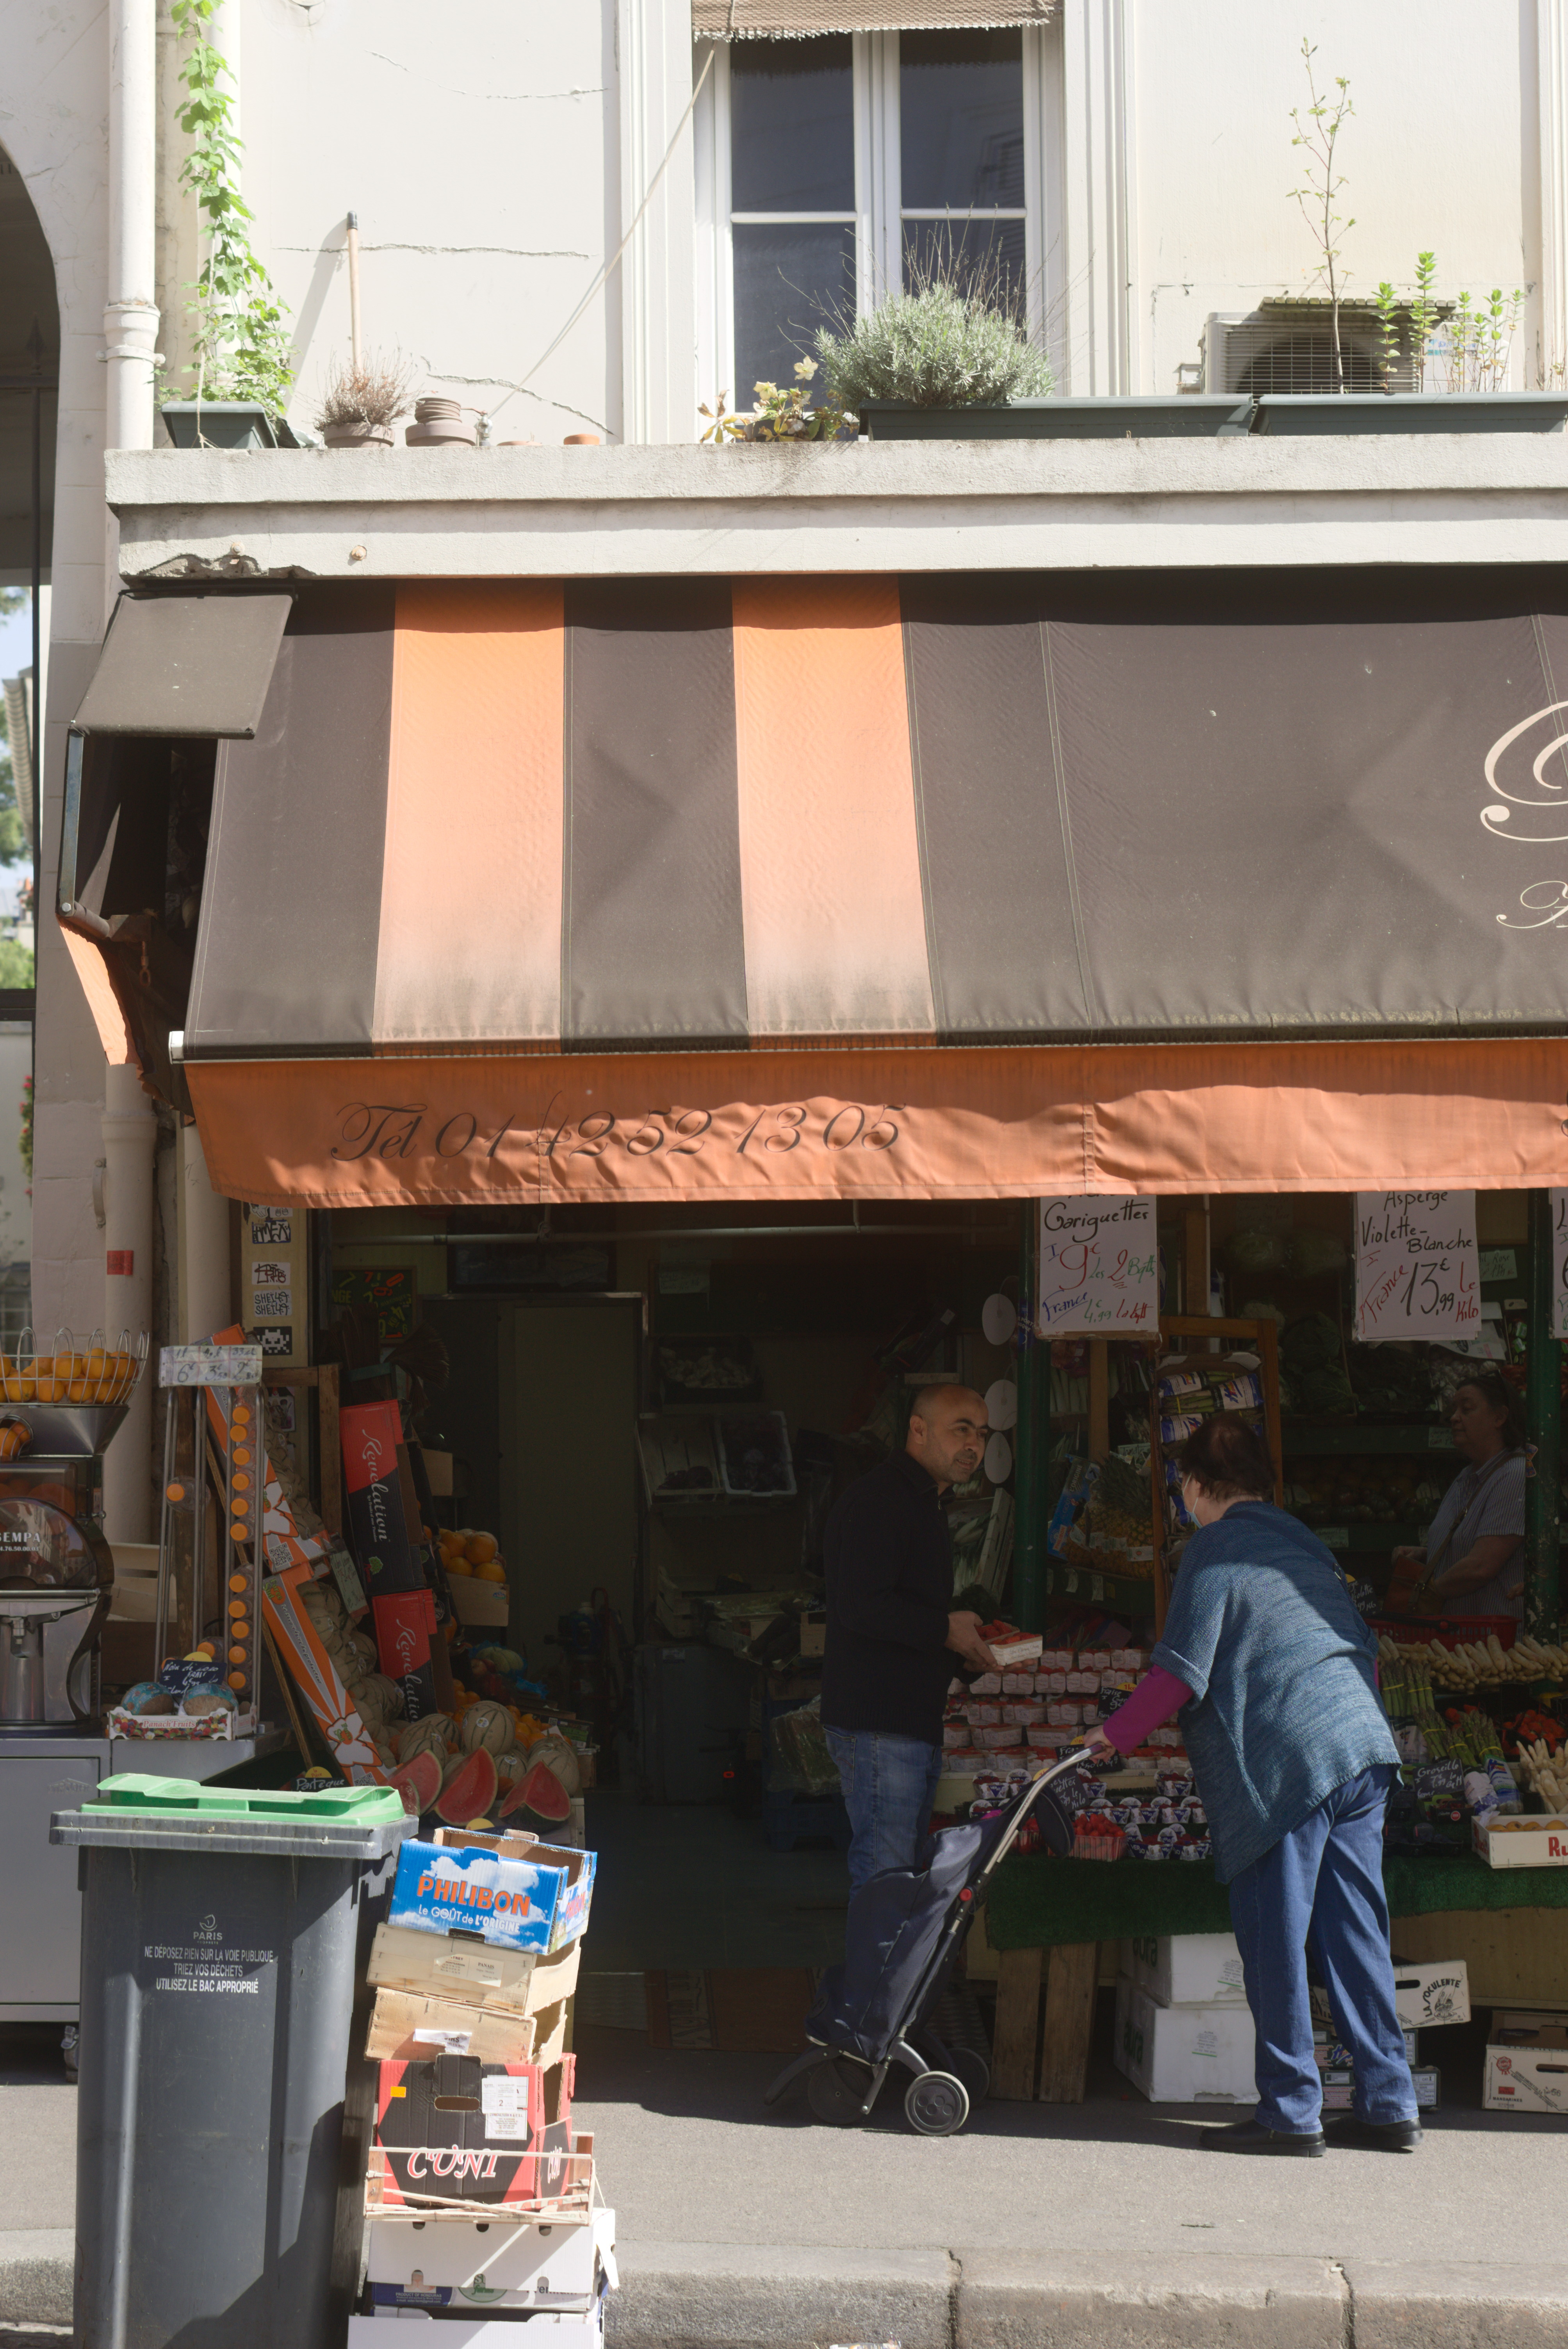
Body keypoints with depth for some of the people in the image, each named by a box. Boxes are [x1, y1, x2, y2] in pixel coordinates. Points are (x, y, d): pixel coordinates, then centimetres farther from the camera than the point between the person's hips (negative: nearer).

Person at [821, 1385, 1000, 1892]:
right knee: (884, 1878, -10)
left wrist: (967, 1646, 12)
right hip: (878, 1727, -11)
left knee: (904, 1870, 13)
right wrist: (945, 1630, -16)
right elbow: (860, 1607, -25)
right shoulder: (876, 1502, -14)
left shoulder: (924, 1505, 20)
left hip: (916, 1722, 11)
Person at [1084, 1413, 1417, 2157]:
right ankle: (1389, 2104, 12)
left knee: (1275, 1942, -1)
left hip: (1288, 1761, -8)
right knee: (1354, 1934, 10)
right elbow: (1365, 1649, 23)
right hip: (1364, 1750, 8)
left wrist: (1113, 1735, 2)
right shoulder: (1302, 1543, 21)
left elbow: (1179, 1674, -8)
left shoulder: (1213, 1551, -2)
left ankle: (1290, 2111, 2)